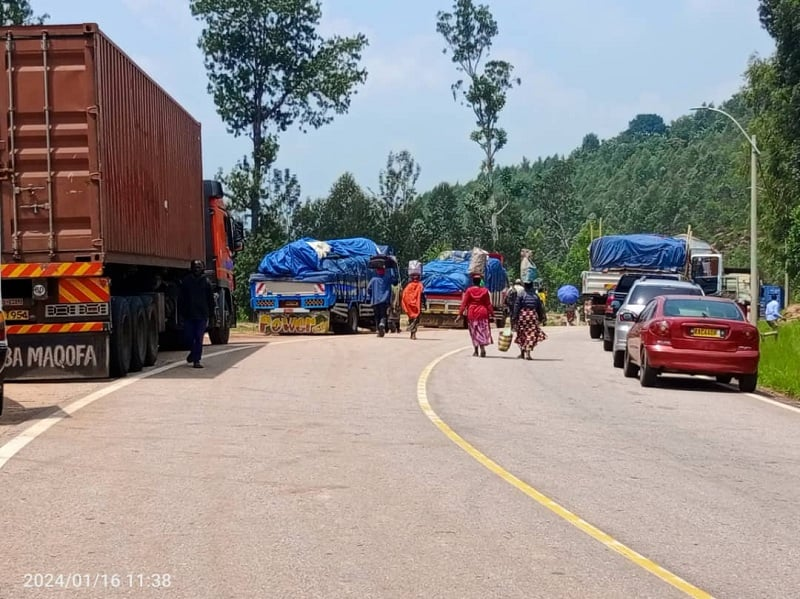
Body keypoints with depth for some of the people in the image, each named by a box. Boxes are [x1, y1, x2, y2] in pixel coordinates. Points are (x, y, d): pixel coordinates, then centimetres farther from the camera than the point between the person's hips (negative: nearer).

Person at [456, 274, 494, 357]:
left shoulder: (469, 290, -4)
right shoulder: (485, 290, -1)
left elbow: (464, 303, -5)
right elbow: (488, 304, 0)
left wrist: (460, 313, -2)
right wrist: (491, 313, 5)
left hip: (472, 313, 0)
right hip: (482, 313, 0)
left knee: (474, 332, 11)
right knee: (482, 331, 3)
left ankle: (476, 351, 14)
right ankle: (482, 348, -18)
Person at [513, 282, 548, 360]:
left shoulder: (521, 294, -3)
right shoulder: (536, 295, 5)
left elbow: (517, 306, -7)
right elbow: (540, 308, 9)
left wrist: (515, 317, -4)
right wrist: (541, 318, 18)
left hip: (523, 315, -1)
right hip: (533, 316, 1)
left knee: (522, 334, 13)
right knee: (531, 334, 1)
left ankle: (522, 352, 20)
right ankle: (528, 353, -12)